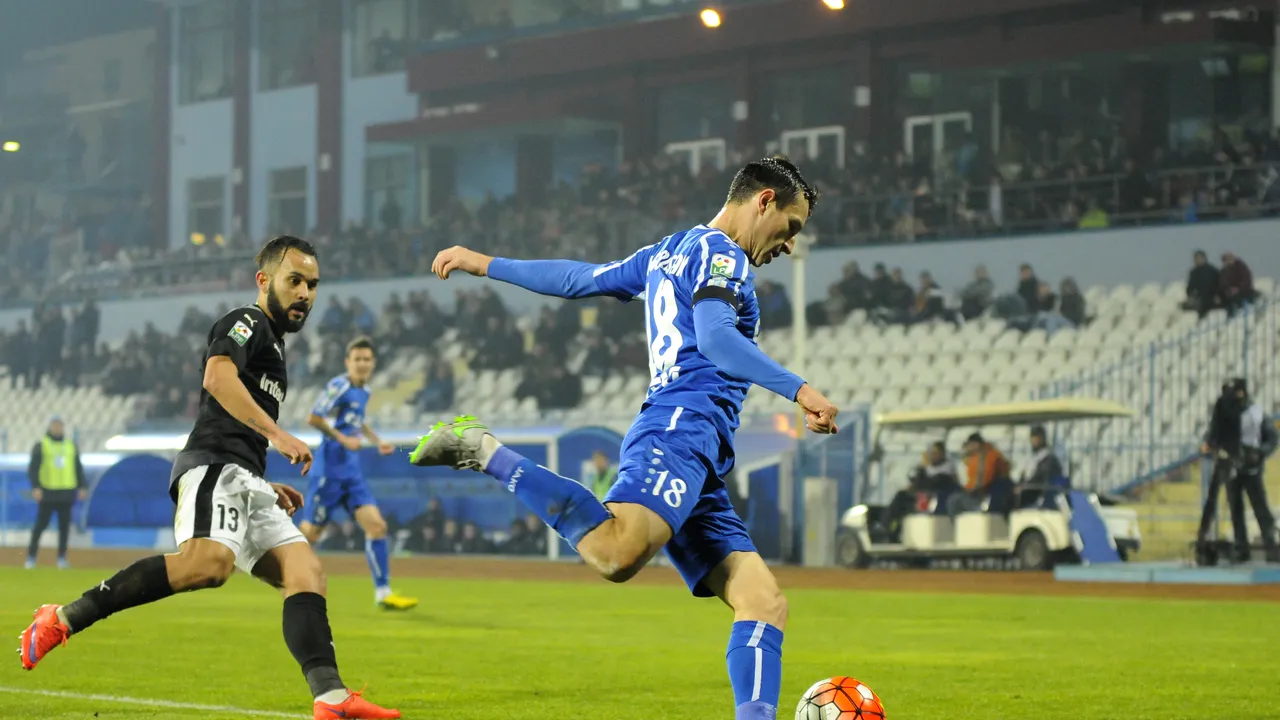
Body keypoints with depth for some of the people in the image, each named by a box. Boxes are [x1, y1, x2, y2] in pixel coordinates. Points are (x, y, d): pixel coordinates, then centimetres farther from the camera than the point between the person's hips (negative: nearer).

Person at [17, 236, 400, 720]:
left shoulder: (271, 344, 33)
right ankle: (63, 620, -28)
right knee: (209, 561, -33)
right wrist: (275, 434, -25)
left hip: (244, 481, 10)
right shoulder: (247, 323, 4)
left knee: (306, 572, -7)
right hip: (215, 465, -10)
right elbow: (218, 377, -18)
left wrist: (267, 490, 30)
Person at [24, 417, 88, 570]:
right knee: (40, 525, -4)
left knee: (64, 526, 2)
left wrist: (81, 487, 9)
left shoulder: (71, 446, 13)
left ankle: (62, 557, 8)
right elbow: (32, 469, -2)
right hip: (47, 493, -3)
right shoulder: (40, 446, 2)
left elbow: (78, 469, 18)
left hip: (67, 493, 3)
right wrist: (35, 487, -13)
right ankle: (31, 556, 1)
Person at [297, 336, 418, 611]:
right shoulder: (340, 386, -13)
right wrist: (342, 439, -19)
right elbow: (313, 418, -18)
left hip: (351, 473, 7)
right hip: (329, 472, -7)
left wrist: (377, 441, 17)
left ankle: (383, 593, -5)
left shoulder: (364, 390, 12)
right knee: (310, 533, -1)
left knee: (376, 526, -5)